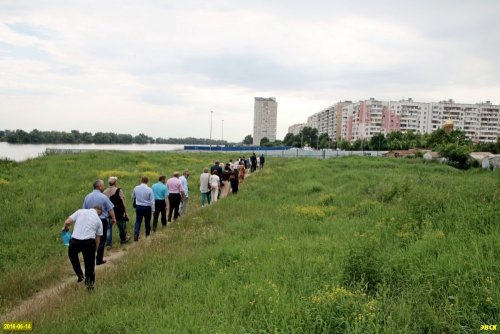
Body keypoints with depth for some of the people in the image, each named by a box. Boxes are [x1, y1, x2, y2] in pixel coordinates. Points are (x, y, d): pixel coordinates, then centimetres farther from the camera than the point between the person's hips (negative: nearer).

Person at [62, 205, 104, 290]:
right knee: (89, 262, 17)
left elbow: (67, 222, 3)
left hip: (75, 240, 0)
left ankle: (80, 275, 24)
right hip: (89, 241, 0)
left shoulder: (80, 211, 12)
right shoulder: (98, 220, 14)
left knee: (72, 254, 30)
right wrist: (94, 247, 29)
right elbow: (97, 238, 15)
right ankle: (90, 283, 24)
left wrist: (65, 228, 25)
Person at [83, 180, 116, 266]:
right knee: (101, 240, 7)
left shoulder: (87, 197, 2)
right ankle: (99, 259, 11)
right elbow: (110, 209, -11)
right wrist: (113, 218, 3)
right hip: (102, 221, -5)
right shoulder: (103, 197, -14)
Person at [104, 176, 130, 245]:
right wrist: (125, 212, -4)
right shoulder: (118, 191, -11)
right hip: (118, 212, -3)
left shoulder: (105, 192, 0)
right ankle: (123, 239, 33)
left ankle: (108, 242, 6)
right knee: (121, 226, 16)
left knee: (108, 227, 9)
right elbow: (123, 202, -10)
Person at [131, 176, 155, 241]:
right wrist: (153, 209, -4)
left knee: (138, 221, 5)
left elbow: (133, 197, 12)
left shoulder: (136, 188, -5)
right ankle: (147, 234, 32)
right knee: (147, 221, 16)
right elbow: (152, 200, -13)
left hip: (138, 207, 2)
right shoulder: (149, 189, -16)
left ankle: (136, 235, -10)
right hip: (147, 207, -2)